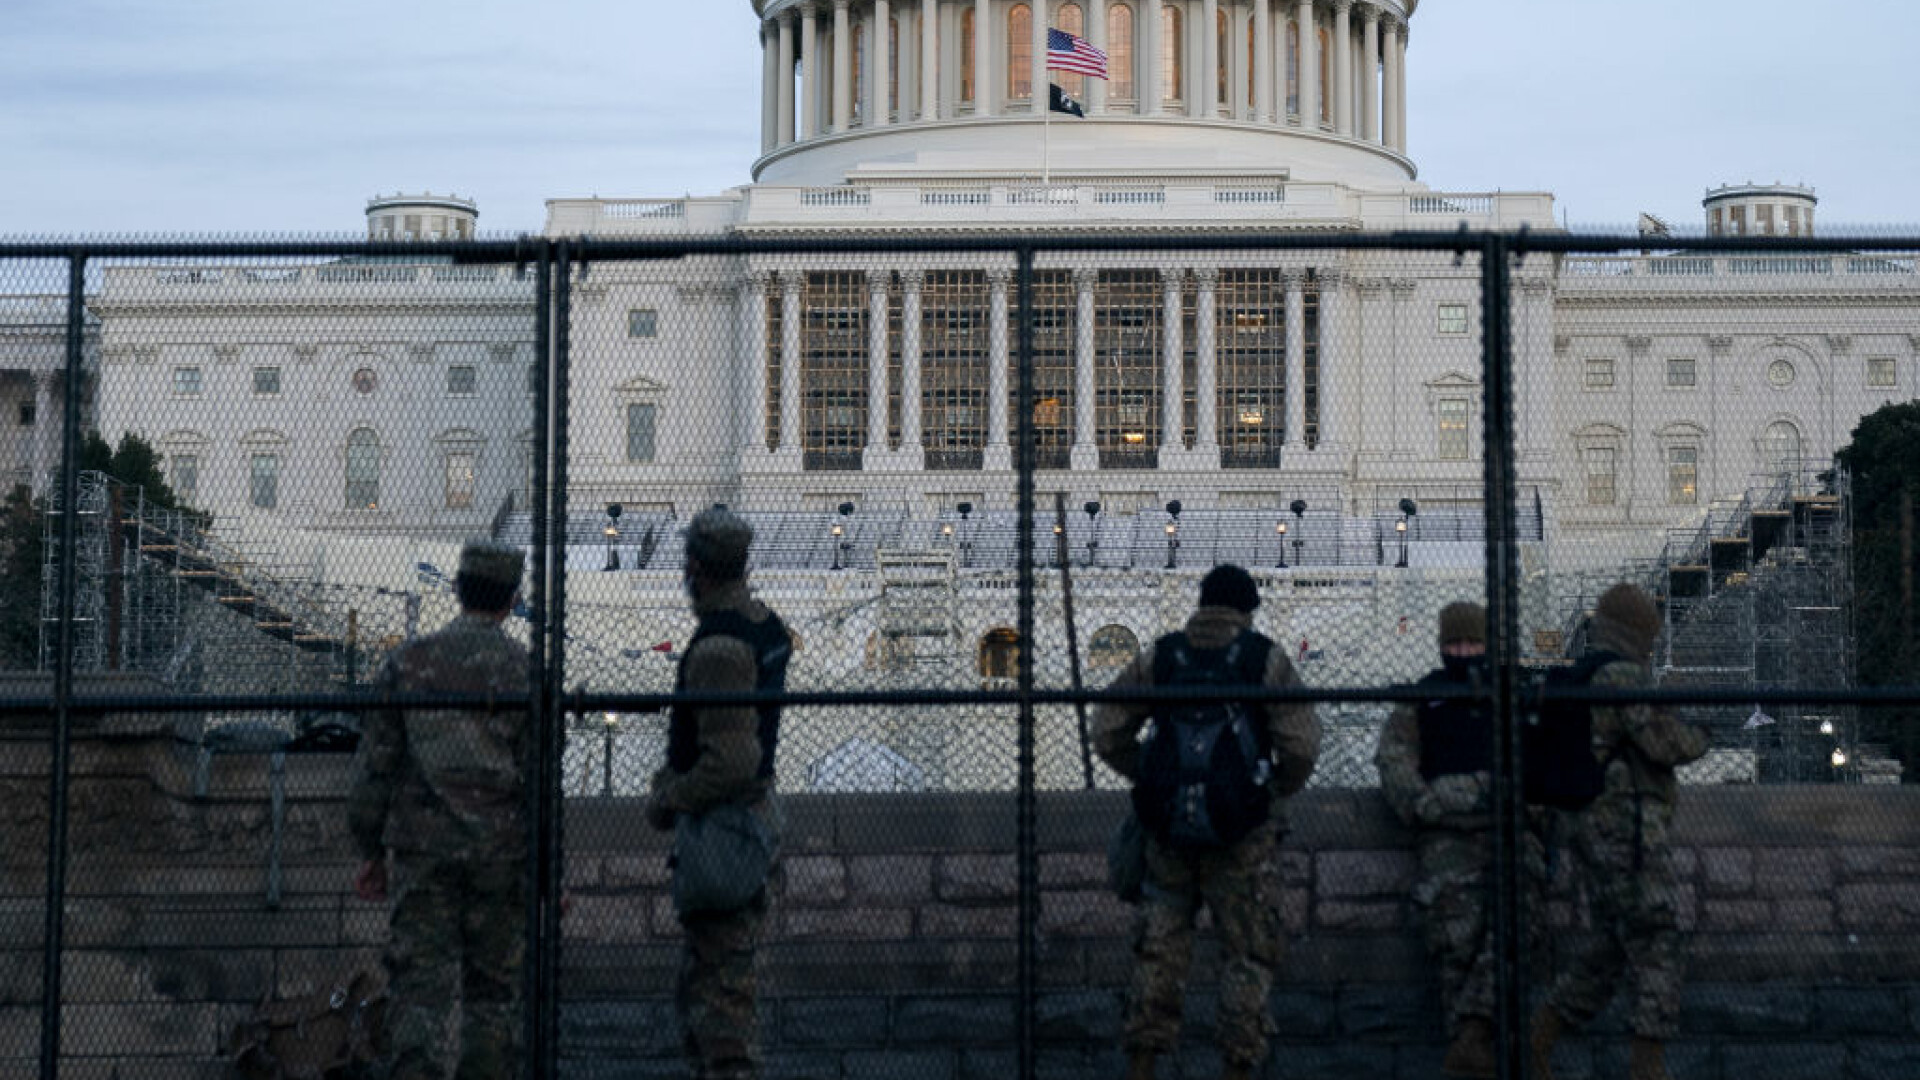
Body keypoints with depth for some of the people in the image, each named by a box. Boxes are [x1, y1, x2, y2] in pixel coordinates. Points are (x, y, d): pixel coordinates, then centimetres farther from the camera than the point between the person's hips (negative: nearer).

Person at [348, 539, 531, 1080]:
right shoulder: (525, 669, -2)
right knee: (493, 989, 12)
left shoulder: (408, 661, 3)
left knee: (421, 988, -1)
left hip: (422, 851, 1)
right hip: (502, 851, 0)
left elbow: (374, 766, 4)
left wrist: (371, 852, 13)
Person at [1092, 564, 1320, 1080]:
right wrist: (1277, 789, 9)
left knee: (1159, 948, 13)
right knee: (1249, 953, 6)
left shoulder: (1158, 657, 5)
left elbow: (1107, 733, 4)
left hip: (1168, 827, 3)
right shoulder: (1266, 659, -2)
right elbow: (1302, 745, -8)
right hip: (1242, 834, -3)